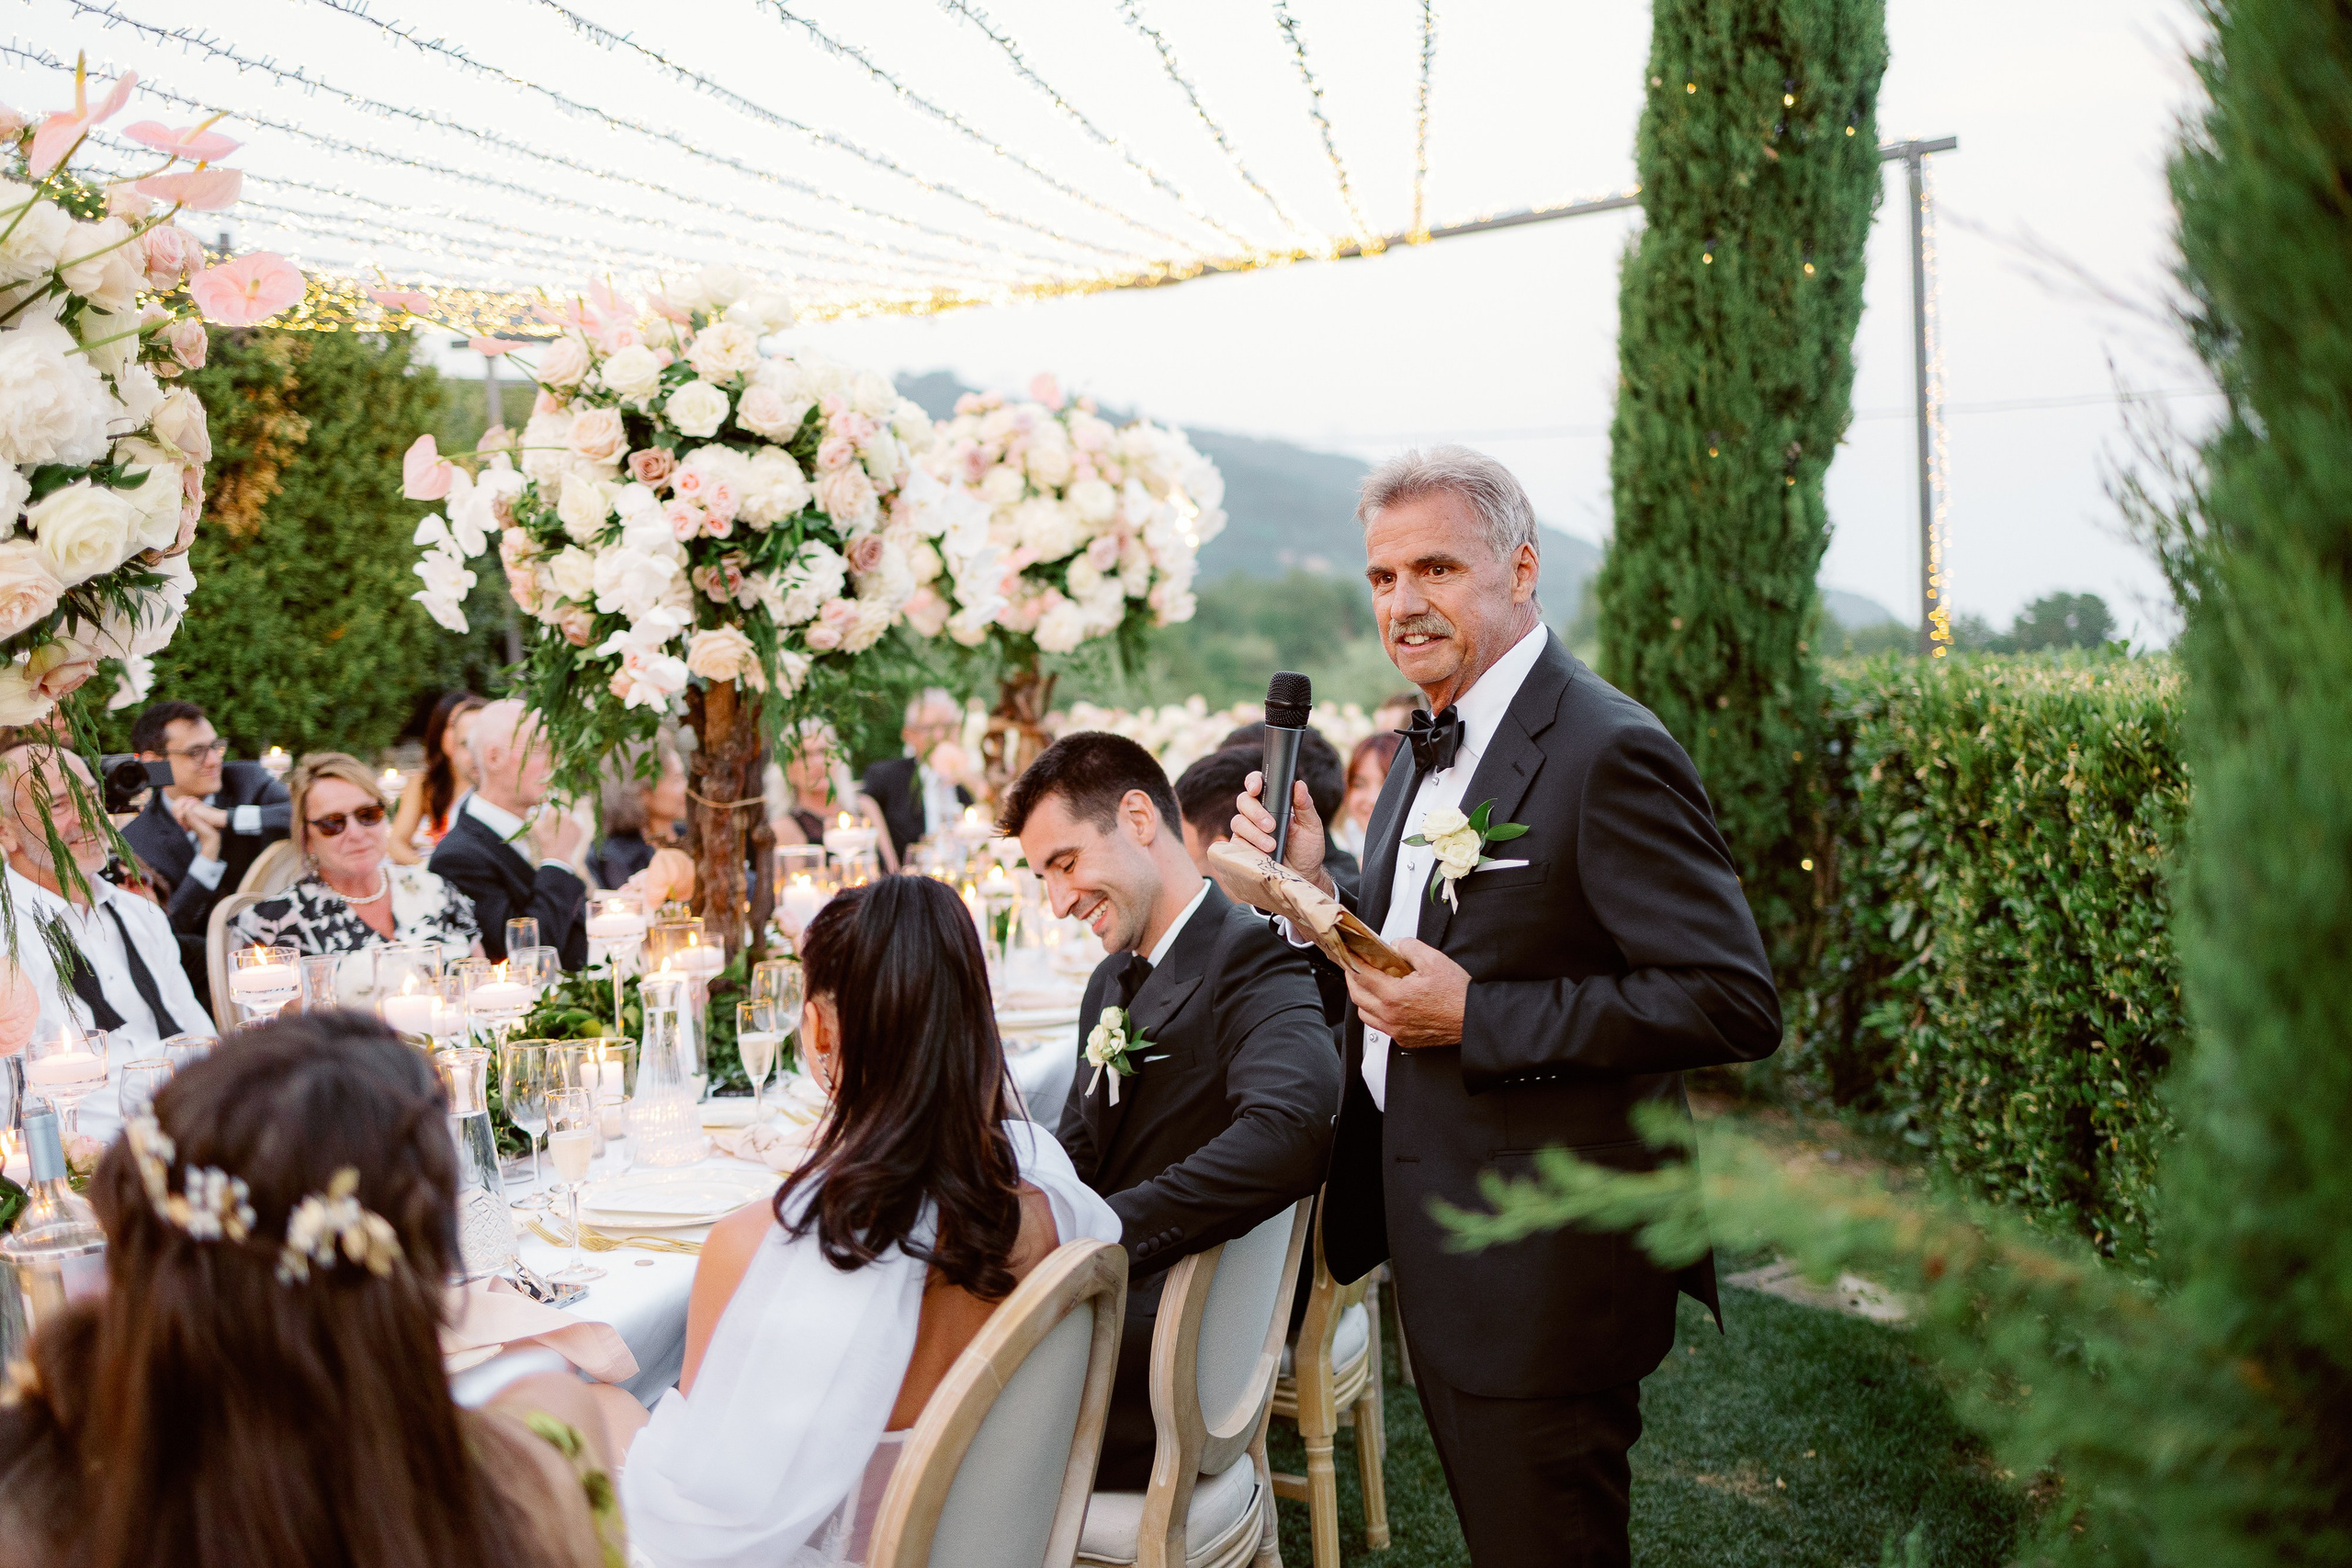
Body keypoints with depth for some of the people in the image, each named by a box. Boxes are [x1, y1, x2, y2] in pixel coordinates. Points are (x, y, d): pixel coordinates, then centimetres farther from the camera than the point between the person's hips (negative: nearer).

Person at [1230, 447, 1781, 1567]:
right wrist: (1312, 888, -2)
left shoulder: (1607, 752, -19)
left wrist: (1473, 1015, -24)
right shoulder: (1430, 751, 11)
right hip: (1440, 1251, 9)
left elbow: (1733, 1003, -24)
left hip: (1544, 1270, -9)